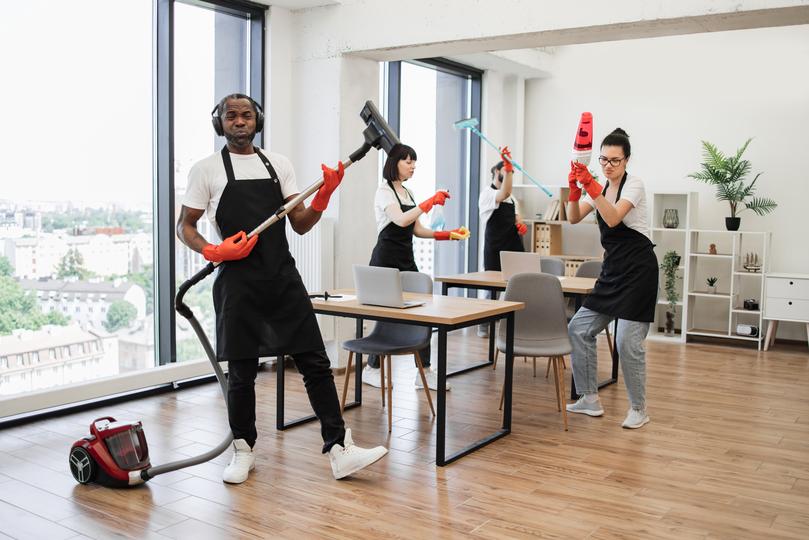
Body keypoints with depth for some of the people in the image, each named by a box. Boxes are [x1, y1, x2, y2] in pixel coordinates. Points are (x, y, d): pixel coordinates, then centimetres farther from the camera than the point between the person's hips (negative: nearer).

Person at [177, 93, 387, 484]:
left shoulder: (279, 164, 11)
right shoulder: (207, 170, 2)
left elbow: (300, 225, 9)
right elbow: (184, 227, 5)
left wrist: (323, 196, -9)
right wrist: (213, 252, -14)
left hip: (284, 278, 3)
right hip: (238, 283, -3)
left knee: (315, 363, -1)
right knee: (242, 372, 6)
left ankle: (339, 451, 3)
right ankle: (244, 451, 25)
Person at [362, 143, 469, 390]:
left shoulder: (407, 193, 15)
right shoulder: (384, 191, -9)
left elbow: (417, 230, 15)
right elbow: (401, 220, -26)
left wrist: (448, 234, 4)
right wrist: (431, 202, -27)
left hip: (407, 260, 8)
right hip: (386, 260, -8)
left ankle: (424, 371, 7)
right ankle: (371, 369, 14)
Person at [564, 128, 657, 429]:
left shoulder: (634, 185, -11)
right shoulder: (600, 189, 10)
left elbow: (613, 218, -28)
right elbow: (573, 218, -2)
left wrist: (590, 185, -37)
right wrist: (575, 187, -18)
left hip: (637, 269, -8)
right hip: (613, 270, 8)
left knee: (628, 342, -10)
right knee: (579, 329, 6)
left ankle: (638, 410, 9)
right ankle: (590, 400, 15)